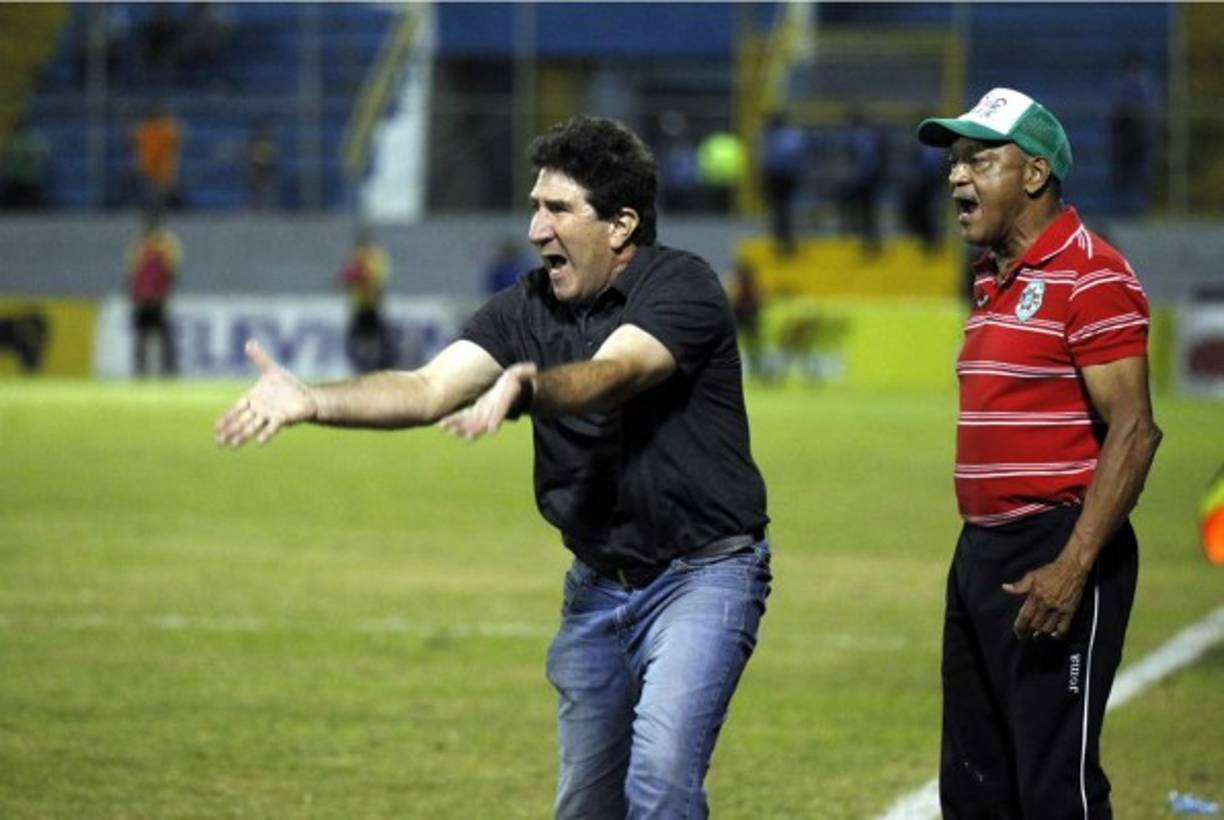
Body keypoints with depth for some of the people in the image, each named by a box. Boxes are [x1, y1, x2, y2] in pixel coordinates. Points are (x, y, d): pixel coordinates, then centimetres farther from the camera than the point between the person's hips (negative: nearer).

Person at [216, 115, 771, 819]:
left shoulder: (682, 287, -15)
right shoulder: (528, 310, 1)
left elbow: (611, 377, -34)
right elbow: (430, 390, -12)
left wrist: (524, 386, -55)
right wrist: (312, 402, -28)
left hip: (704, 574, -6)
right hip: (597, 587, 6)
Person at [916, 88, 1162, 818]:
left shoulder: (1090, 276, -12)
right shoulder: (992, 279, 17)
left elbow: (1133, 431, -18)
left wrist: (1073, 567, -25)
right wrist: (981, 559, 17)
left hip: (1054, 559, -10)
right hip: (981, 554, 10)